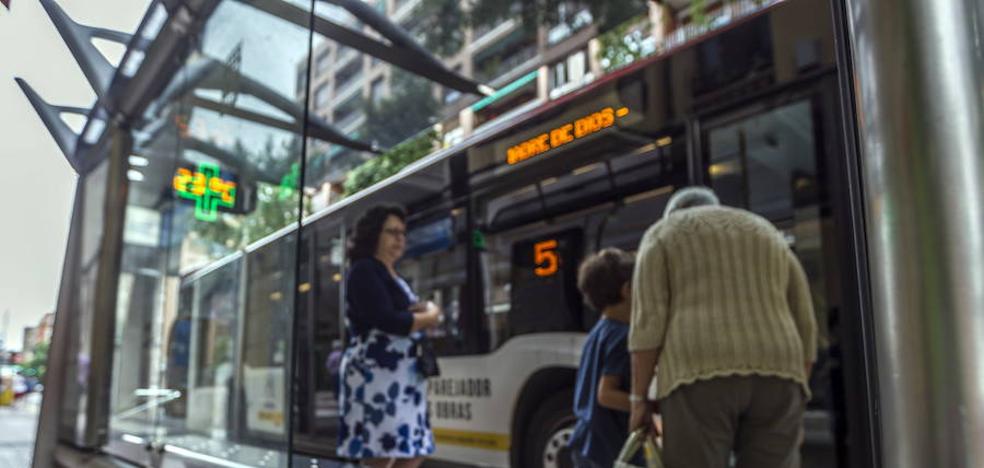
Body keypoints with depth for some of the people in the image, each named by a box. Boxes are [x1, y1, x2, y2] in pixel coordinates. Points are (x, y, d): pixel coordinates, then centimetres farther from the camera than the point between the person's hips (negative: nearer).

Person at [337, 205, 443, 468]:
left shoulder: (393, 277, 22)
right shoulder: (363, 271, -7)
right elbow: (385, 320, -18)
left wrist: (426, 312, -4)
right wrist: (428, 317, -3)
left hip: (404, 377, 10)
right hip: (375, 375, -10)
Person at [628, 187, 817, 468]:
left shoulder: (661, 236, 13)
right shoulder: (769, 239, 24)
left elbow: (648, 321, 0)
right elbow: (803, 329, 18)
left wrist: (639, 399, 3)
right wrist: (795, 408, 21)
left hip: (699, 379, -3)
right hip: (772, 379, 4)